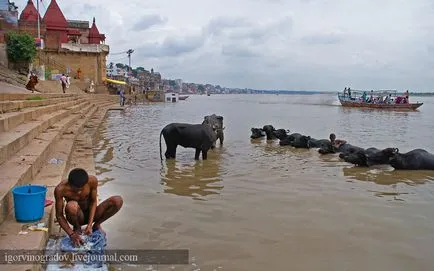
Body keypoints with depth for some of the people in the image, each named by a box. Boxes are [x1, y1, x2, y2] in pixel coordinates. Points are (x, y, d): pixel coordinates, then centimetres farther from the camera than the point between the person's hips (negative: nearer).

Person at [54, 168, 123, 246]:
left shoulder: (92, 181, -23)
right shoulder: (60, 189, -26)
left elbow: (93, 202, -12)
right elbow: (59, 215, -18)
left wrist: (90, 225, -21)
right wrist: (71, 234, -28)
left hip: (89, 214, 2)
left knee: (118, 200, -23)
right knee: (71, 206, -39)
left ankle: (96, 225, 0)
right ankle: (77, 228, -5)